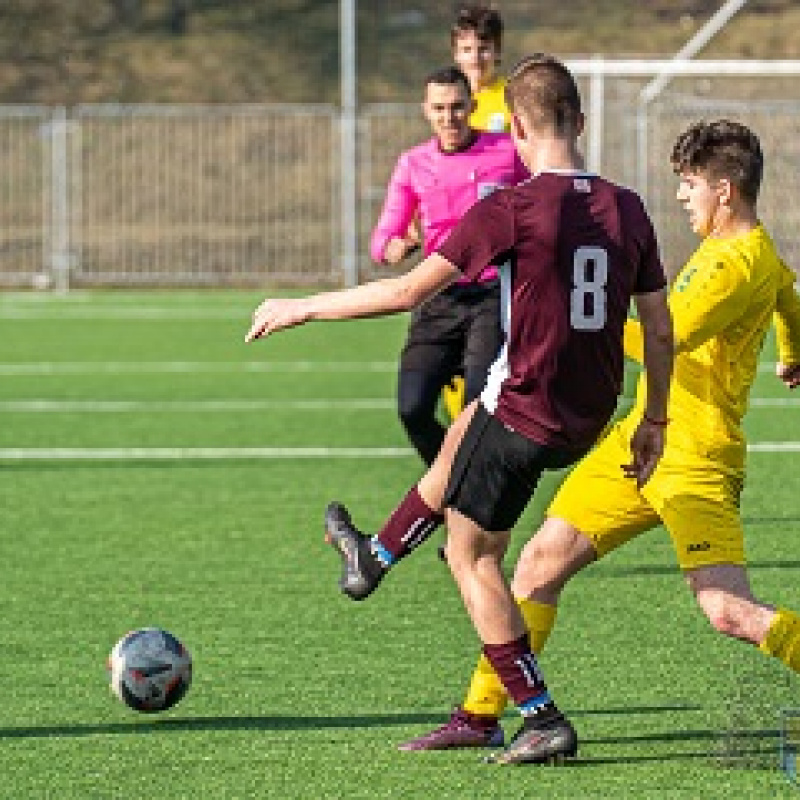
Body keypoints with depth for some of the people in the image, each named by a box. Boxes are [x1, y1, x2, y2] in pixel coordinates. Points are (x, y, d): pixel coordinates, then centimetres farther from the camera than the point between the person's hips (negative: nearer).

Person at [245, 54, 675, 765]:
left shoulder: (510, 209, -19)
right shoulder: (627, 210, -2)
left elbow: (408, 290, -15)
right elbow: (660, 332, 4)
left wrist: (302, 308, -3)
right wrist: (654, 423, 19)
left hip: (523, 412, -7)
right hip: (590, 419, 7)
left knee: (472, 557, 12)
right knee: (459, 438, 34)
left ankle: (542, 720, 8)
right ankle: (374, 557, 54)